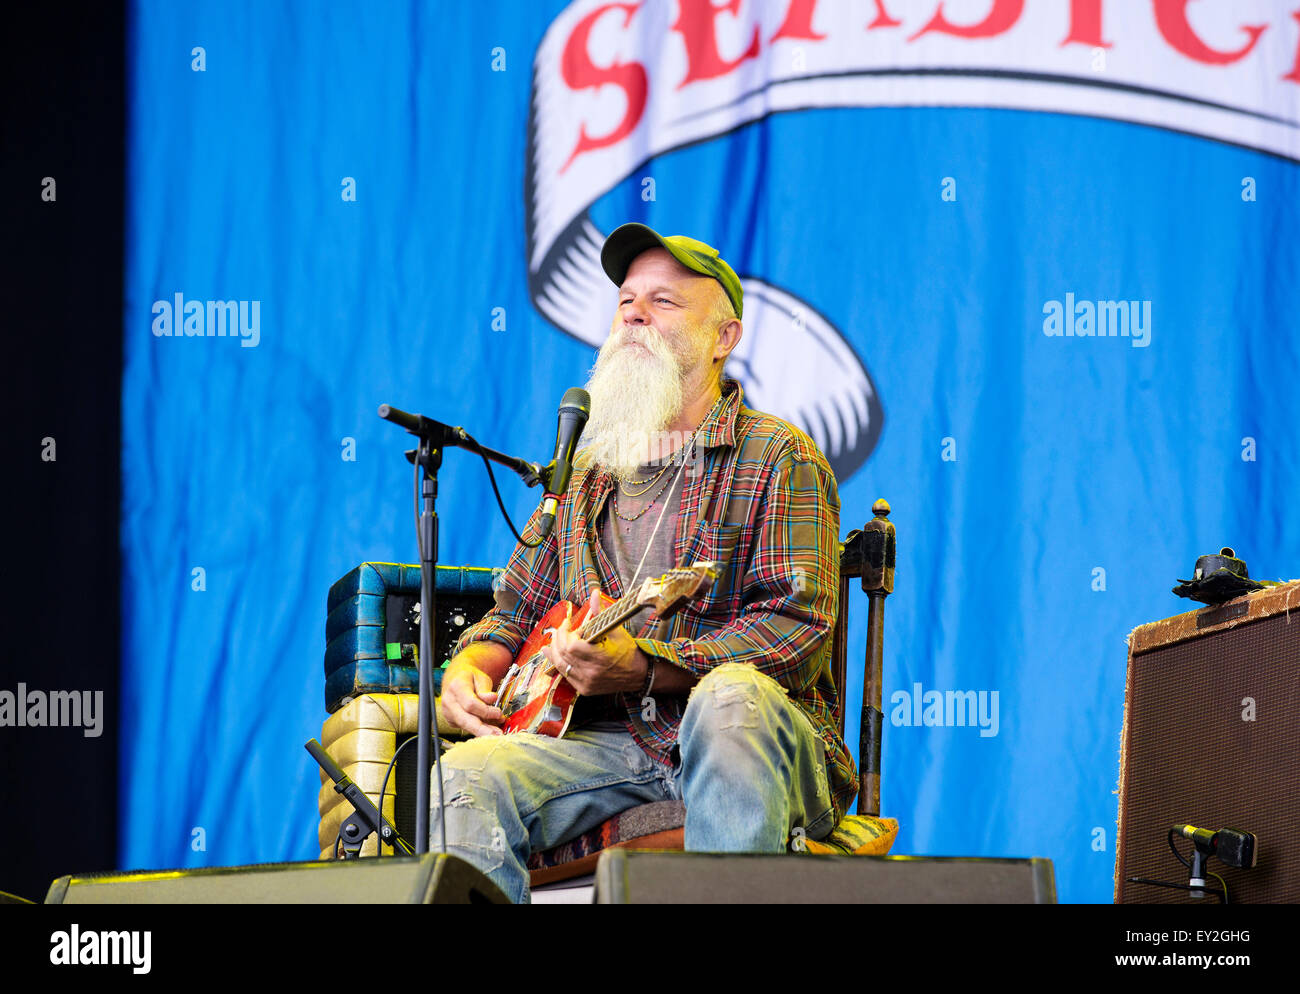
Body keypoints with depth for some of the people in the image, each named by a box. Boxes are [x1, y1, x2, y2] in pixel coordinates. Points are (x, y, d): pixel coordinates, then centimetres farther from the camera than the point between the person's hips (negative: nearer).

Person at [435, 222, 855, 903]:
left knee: (730, 698, -40)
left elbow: (799, 627, -9)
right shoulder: (584, 472, 23)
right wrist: (470, 668, 3)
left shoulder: (779, 458, 4)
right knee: (469, 774, -25)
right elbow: (515, 612, 28)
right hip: (610, 742, 4)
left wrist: (644, 667, -20)